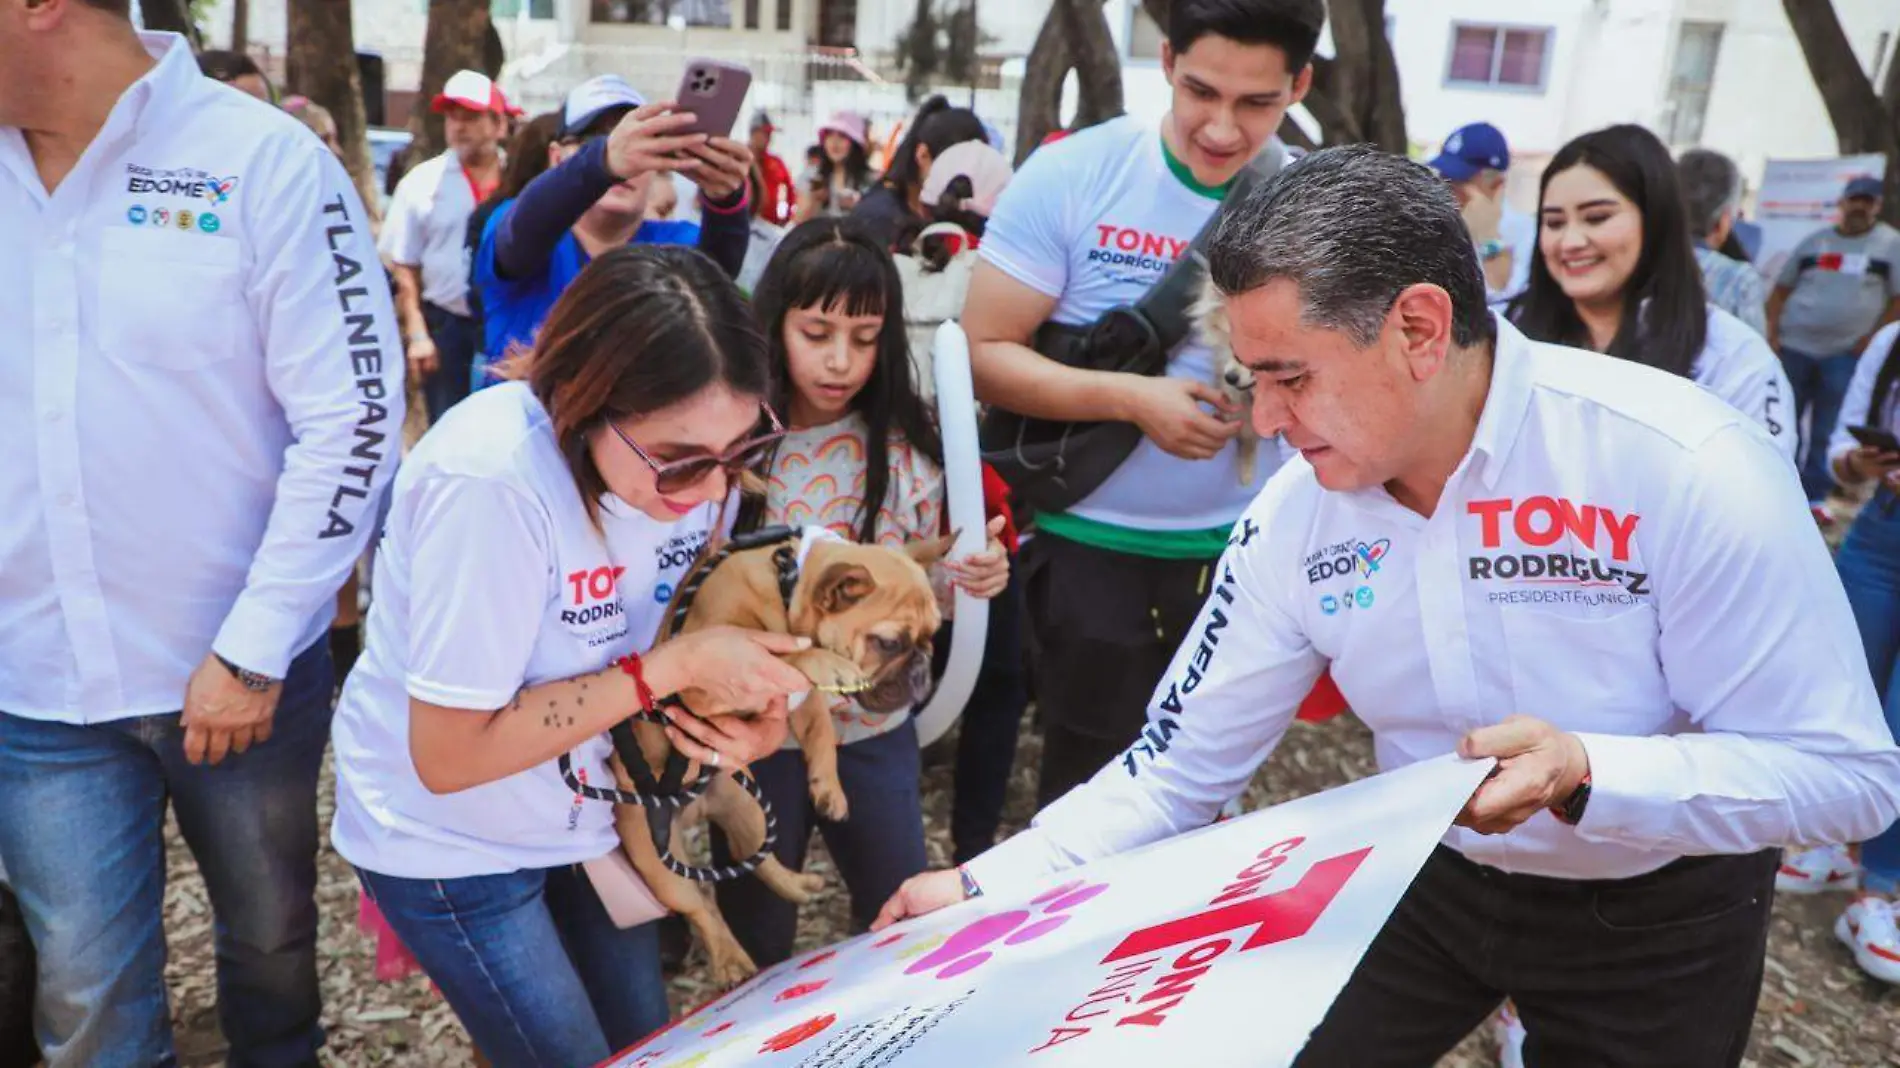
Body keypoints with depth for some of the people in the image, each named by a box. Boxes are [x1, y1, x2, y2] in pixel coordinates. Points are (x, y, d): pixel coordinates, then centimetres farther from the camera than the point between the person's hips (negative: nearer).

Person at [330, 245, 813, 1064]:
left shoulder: (691, 445, -16)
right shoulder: (493, 480, -35)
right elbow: (448, 755, -28)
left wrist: (757, 712, -20)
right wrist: (672, 669, -31)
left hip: (591, 805, 6)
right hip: (449, 836, -5)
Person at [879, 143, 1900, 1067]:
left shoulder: (1687, 469, -29)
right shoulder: (1294, 518, -16)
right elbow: (1176, 770, -9)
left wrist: (1585, 773, -40)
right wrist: (986, 887, -18)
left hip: (1656, 914, -2)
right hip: (1431, 875, 3)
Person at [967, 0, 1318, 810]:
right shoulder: (1071, 175, -12)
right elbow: (983, 352, -12)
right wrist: (1132, 398, -23)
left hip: (1246, 555, 3)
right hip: (1095, 548, -2)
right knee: (1090, 789, 10)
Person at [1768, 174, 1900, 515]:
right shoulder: (1814, 241, 9)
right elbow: (1782, 289, 11)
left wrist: (1871, 338, -8)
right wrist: (1773, 332, -1)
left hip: (1846, 354, -1)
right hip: (1794, 346, 2)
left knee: (1828, 432, 2)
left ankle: (1816, 496, 10)